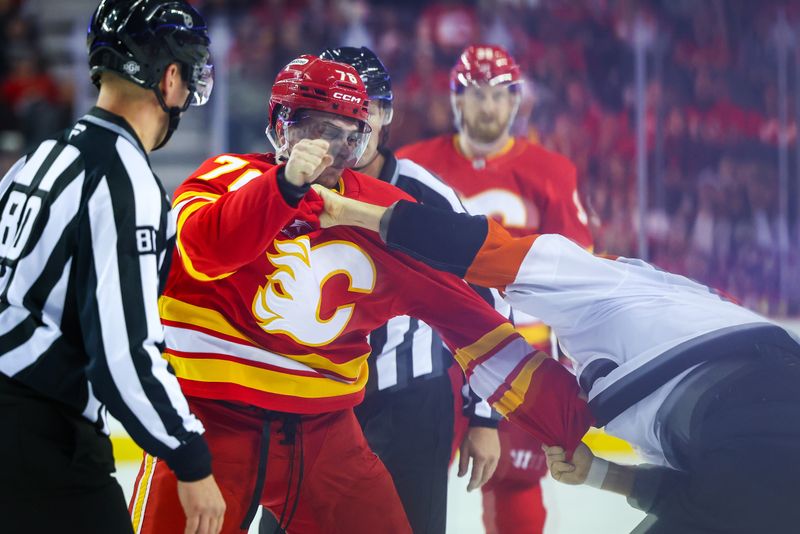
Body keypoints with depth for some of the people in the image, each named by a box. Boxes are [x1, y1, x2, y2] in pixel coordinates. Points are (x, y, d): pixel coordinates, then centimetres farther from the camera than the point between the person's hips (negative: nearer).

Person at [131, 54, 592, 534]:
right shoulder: (229, 178, -4)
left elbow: (465, 315, 6)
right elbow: (202, 251, -26)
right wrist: (286, 184, -36)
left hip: (322, 429, 4)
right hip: (210, 411, -4)